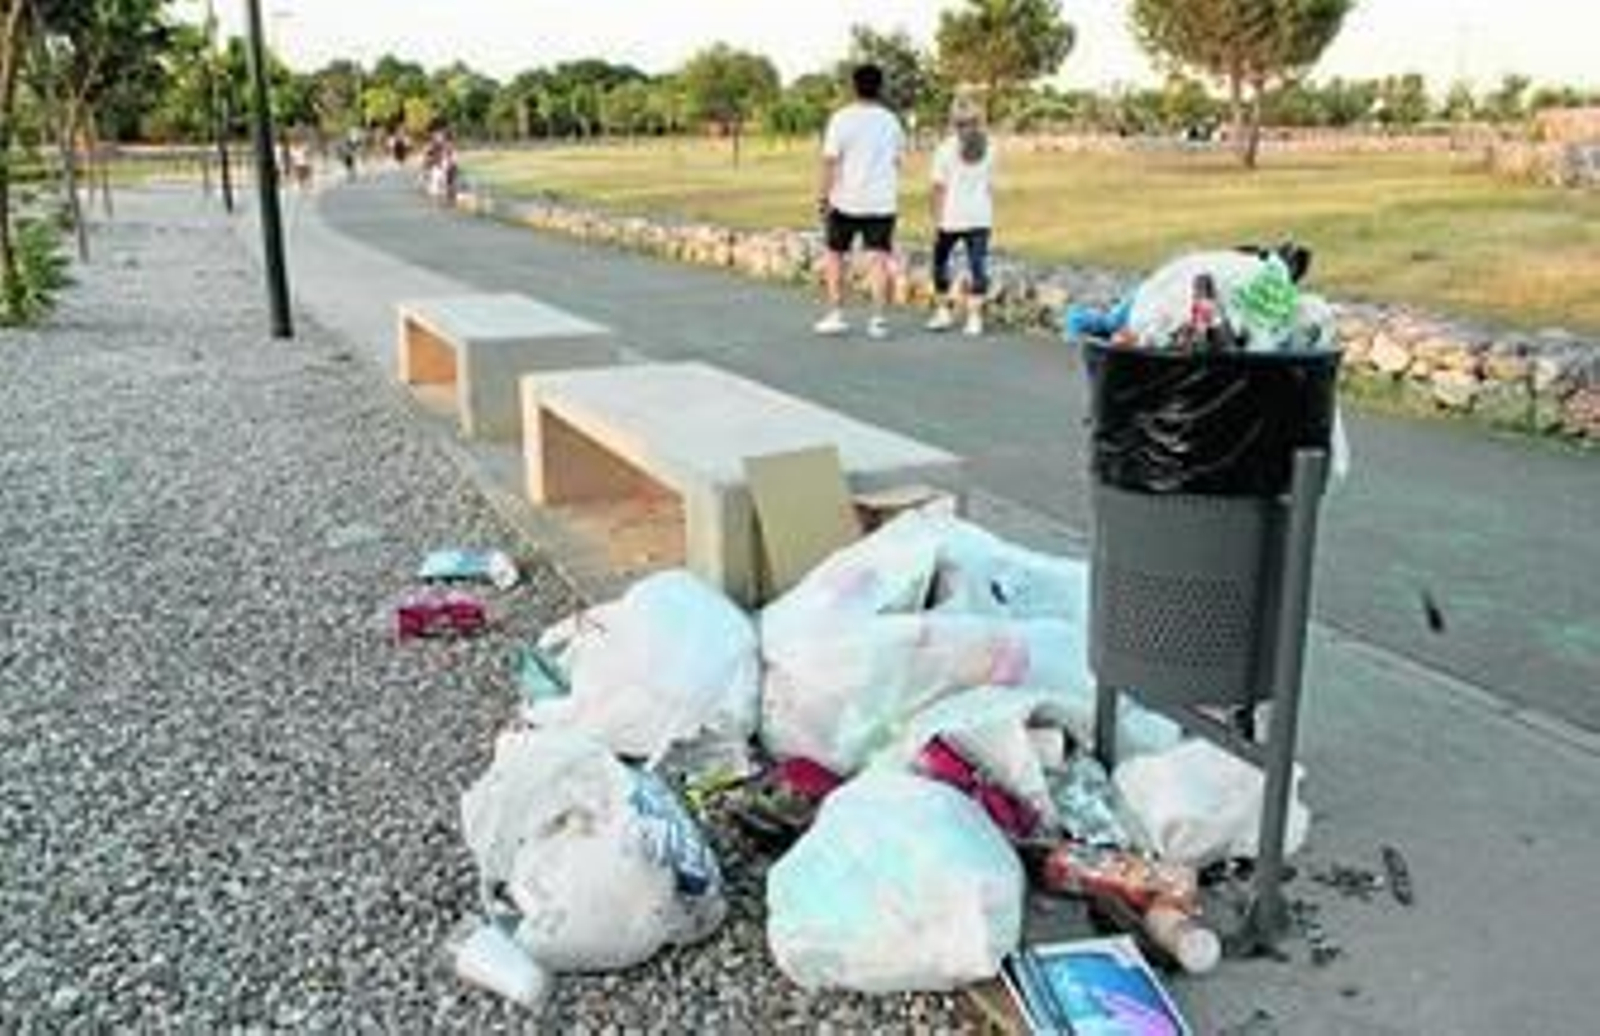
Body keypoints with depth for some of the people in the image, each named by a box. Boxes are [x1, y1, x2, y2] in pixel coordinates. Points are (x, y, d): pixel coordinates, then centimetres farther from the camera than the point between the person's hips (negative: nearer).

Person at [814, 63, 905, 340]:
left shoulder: (842, 118, -6)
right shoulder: (890, 120, 6)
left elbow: (831, 161, -10)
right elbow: (897, 159, 13)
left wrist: (823, 195, -6)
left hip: (846, 201, -2)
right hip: (882, 202, 3)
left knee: (835, 255, 11)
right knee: (879, 259, 2)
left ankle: (836, 314, 10)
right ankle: (878, 319, 0)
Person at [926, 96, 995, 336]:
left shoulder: (946, 149, -8)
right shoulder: (987, 149, 3)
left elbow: (939, 188, -7)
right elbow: (990, 187, 6)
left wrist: (936, 220, -1)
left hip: (952, 218, -2)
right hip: (980, 218, 3)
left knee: (941, 261, 14)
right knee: (977, 265, 2)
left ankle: (945, 311, 18)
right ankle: (974, 318, 1)